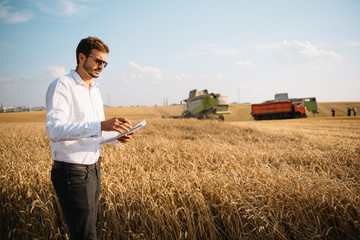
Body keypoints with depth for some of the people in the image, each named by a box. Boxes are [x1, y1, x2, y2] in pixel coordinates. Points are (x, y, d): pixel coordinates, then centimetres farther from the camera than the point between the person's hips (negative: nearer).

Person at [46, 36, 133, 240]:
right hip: (71, 172, -8)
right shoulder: (62, 86, -11)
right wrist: (101, 125, -33)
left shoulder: (95, 90, 16)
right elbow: (54, 130, -25)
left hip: (94, 169, 9)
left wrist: (117, 136, 1)